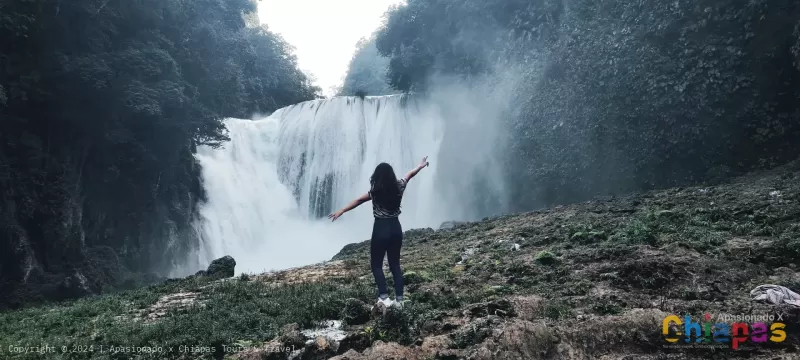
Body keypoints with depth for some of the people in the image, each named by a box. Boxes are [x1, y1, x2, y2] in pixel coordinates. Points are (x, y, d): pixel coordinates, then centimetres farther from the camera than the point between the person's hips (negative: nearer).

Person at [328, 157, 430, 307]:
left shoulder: (375, 191, -12)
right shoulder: (398, 187, 2)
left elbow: (359, 200, -15)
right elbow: (410, 174, 18)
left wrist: (341, 211, -15)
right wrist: (421, 165, 35)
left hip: (381, 229, -5)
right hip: (396, 228, 5)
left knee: (376, 264, 7)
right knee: (395, 264, 13)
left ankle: (384, 298, -5)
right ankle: (399, 299, 11)